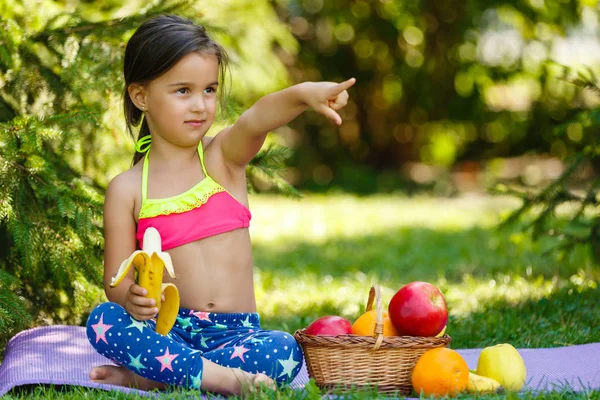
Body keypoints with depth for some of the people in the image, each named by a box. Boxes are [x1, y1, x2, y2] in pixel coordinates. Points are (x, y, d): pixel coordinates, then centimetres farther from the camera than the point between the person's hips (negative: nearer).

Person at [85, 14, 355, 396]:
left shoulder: (224, 157, 3)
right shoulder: (127, 189, 2)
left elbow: (256, 120, -21)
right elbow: (116, 281, 2)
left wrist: (303, 94, -42)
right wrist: (131, 297, -23)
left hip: (236, 330, 0)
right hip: (167, 329, 0)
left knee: (285, 351, -30)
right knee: (102, 321, -28)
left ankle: (145, 375, -23)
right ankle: (221, 377, -32)